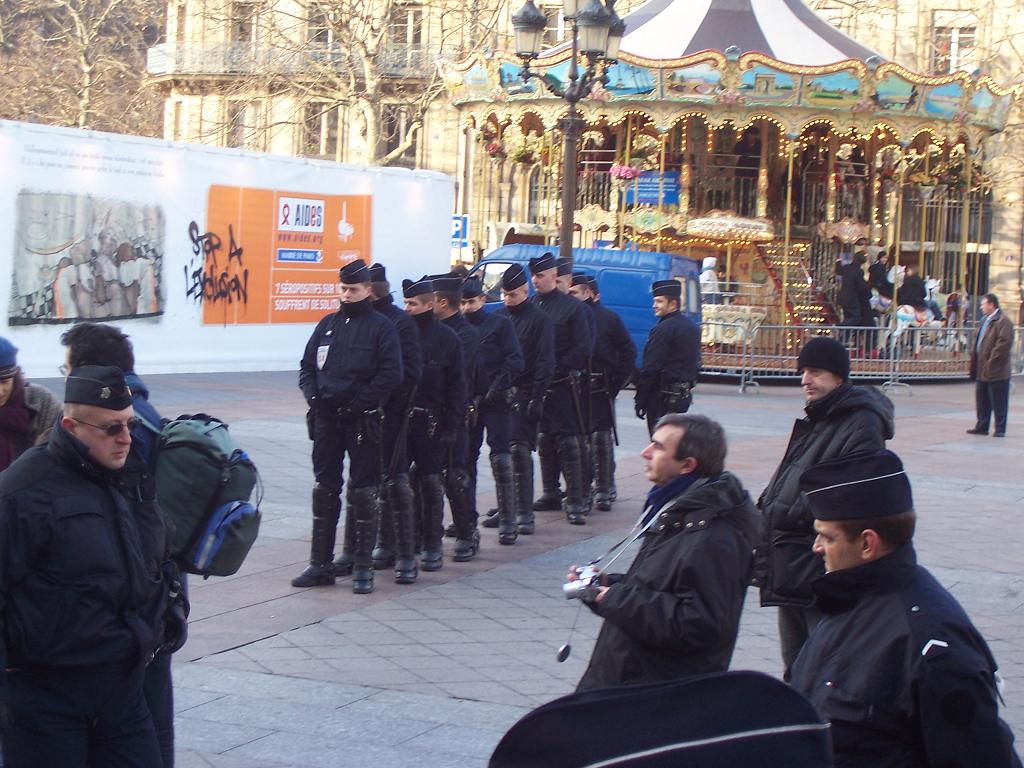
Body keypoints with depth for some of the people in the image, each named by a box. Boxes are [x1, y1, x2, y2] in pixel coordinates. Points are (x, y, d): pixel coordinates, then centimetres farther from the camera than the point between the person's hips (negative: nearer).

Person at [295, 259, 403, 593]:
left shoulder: (381, 327, -2)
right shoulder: (328, 324, 12)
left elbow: (391, 374, -10)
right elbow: (307, 365, 15)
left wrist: (360, 401, -16)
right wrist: (313, 396, -3)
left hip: (363, 420, -5)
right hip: (326, 418, 5)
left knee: (363, 491, -1)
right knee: (324, 488, 7)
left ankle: (362, 565, 5)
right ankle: (321, 564, 14)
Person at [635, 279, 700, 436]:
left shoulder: (664, 329, -15)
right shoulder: (692, 327, 13)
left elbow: (650, 368, -17)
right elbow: (696, 363, 18)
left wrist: (640, 401, -13)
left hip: (664, 395, -9)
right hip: (685, 393, 9)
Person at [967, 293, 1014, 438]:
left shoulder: (1003, 321, -14)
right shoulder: (986, 321, 16)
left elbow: (1004, 343, -22)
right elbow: (977, 340, 25)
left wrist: (991, 360, -21)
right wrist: (973, 355, 12)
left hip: (996, 371, -9)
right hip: (982, 370, 9)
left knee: (998, 402, -1)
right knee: (982, 400, 13)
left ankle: (1000, 429, 4)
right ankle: (982, 426, 21)